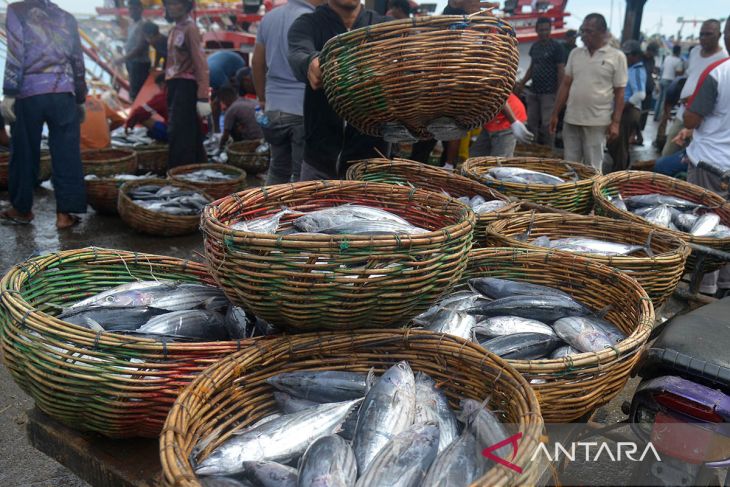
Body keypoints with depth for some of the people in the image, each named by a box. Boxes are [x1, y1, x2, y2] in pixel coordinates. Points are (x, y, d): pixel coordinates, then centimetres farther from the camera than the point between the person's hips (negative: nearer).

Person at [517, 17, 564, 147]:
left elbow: (561, 71, -8)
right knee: (531, 124, 8)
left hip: (549, 93, -6)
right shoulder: (534, 46, 13)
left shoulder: (556, 47, -6)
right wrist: (522, 83, 12)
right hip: (533, 92, 7)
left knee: (547, 125, -5)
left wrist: (559, 93, -13)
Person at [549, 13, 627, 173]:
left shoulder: (617, 57, -2)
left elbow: (619, 93, -2)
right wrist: (555, 113, 7)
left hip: (597, 122, -4)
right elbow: (565, 85, 11)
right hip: (571, 119, 4)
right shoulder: (575, 53, 8)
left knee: (593, 168, 4)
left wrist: (616, 122, -8)